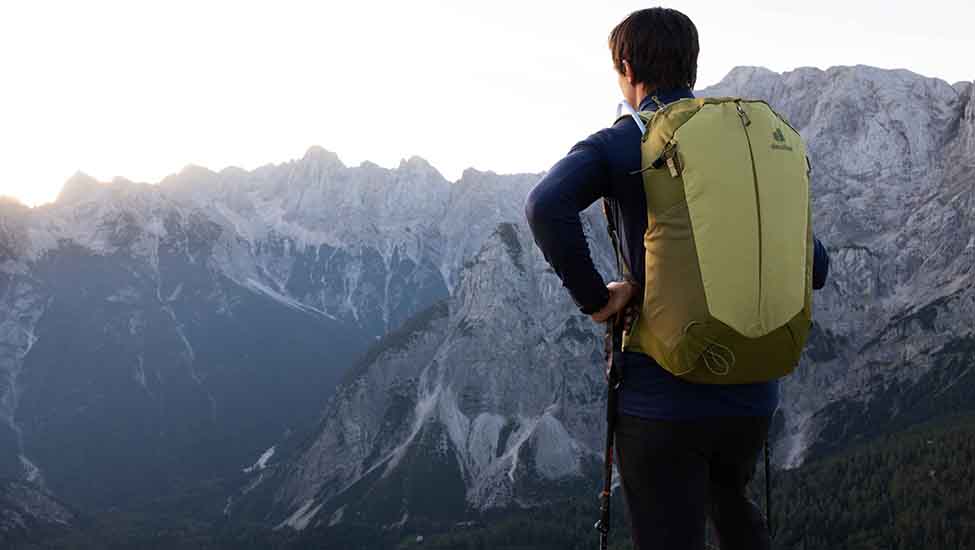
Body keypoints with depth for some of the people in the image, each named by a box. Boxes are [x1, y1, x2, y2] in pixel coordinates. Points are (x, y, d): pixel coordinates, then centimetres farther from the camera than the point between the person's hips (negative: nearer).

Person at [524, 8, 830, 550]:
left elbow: (547, 205, -27)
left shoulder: (617, 146, -6)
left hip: (661, 398, -4)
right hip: (751, 392, 5)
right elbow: (815, 268, 8)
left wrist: (593, 297, -16)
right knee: (731, 502, 31)